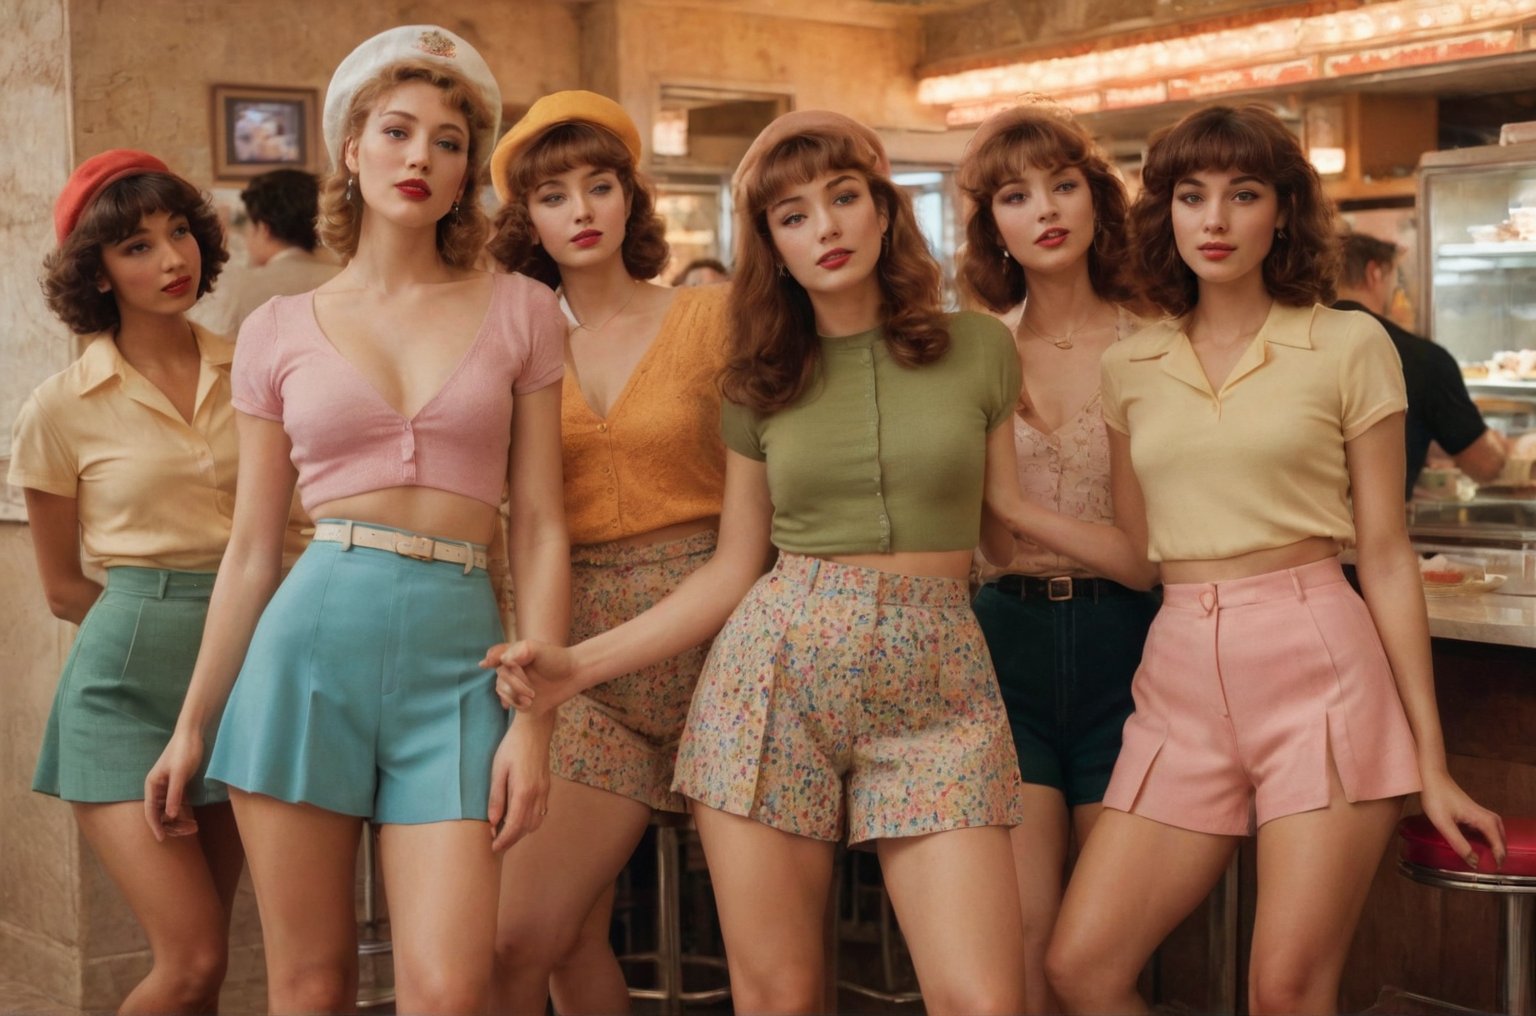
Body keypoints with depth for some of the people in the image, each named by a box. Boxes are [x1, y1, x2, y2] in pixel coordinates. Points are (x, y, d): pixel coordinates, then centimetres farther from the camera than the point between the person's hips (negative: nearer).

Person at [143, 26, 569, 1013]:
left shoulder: (520, 312, 7)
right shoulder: (280, 332, 8)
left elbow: (540, 530, 4)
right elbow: (252, 547, 12)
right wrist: (193, 723, 13)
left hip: (457, 649, 0)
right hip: (310, 640, 1)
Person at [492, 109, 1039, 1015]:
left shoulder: (979, 349, 5)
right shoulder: (762, 383, 8)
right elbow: (734, 570, 9)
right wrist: (580, 666, 1)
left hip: (938, 687, -1)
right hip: (774, 669, 1)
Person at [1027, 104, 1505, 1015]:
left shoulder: (1349, 345, 1)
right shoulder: (1132, 366, 12)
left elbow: (1386, 554, 1)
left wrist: (1432, 762, 0)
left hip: (1319, 669, -4)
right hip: (1183, 681, 4)